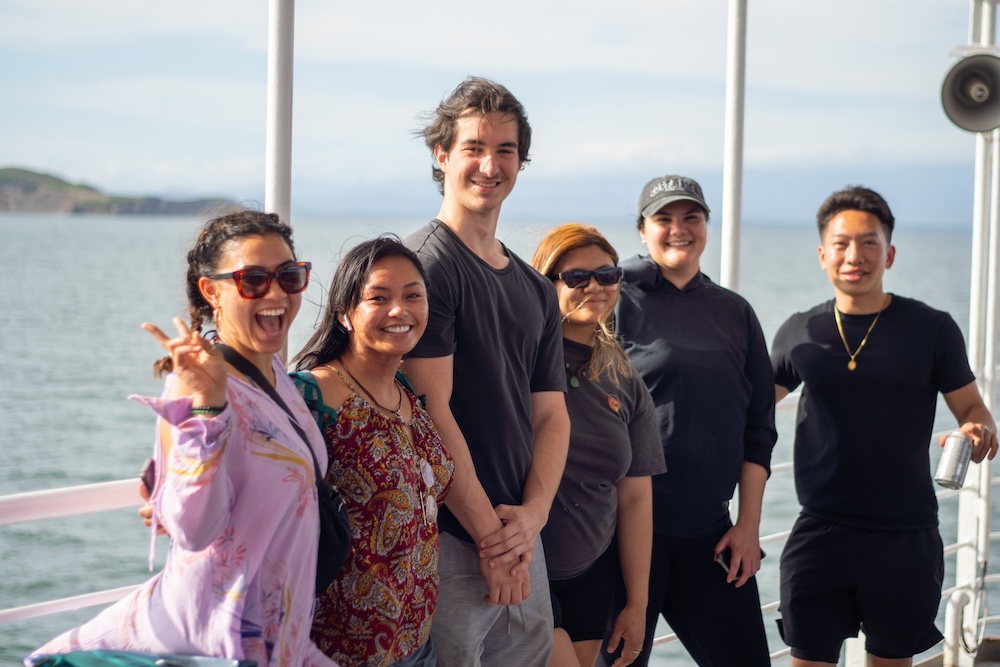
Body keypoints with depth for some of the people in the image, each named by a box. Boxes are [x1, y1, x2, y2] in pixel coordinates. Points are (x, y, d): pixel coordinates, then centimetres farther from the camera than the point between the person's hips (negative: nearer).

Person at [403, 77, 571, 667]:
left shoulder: (537, 290, 15)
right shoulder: (425, 265, -9)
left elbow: (551, 416, 13)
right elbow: (433, 412, -15)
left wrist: (532, 515, -5)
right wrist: (490, 535, -14)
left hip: (521, 538, 7)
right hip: (449, 544, -7)